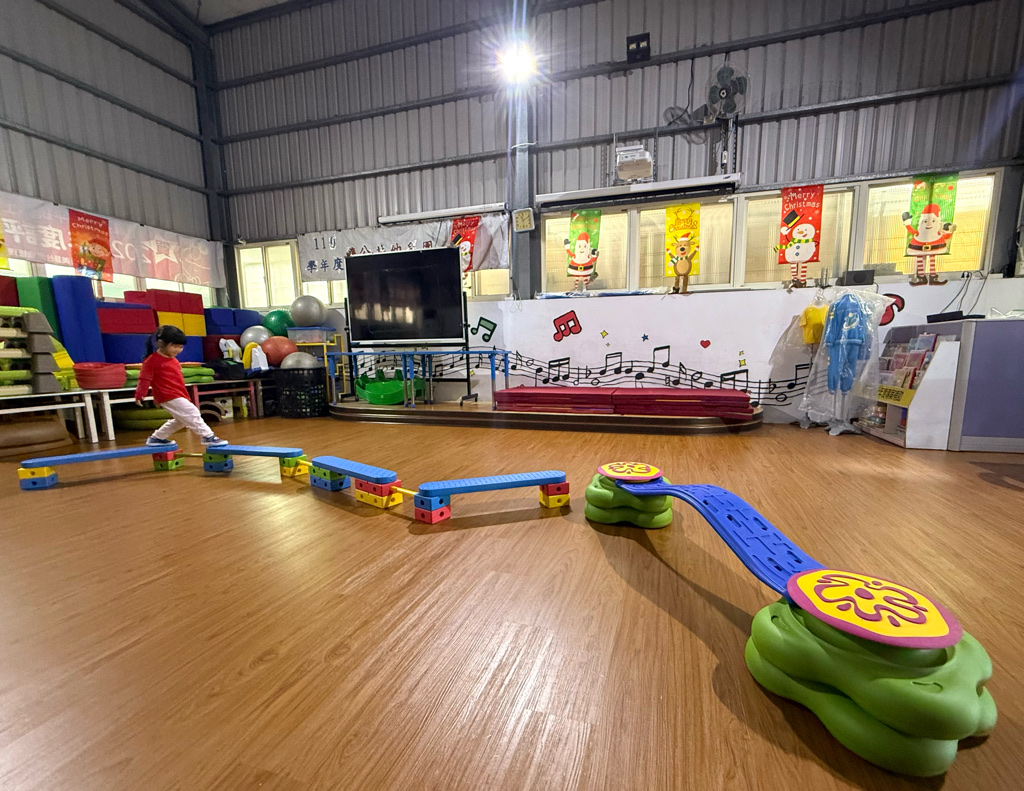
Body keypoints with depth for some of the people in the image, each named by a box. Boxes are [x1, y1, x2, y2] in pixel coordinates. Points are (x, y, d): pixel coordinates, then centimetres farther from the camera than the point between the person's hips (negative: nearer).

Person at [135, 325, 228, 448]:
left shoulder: (173, 361, 16)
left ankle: (157, 438, 32)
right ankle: (209, 437, -14)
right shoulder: (152, 360, -9)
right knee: (192, 414, -14)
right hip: (169, 397, -10)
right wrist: (139, 394, -9)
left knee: (181, 420, 20)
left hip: (178, 395, 10)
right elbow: (145, 378, -8)